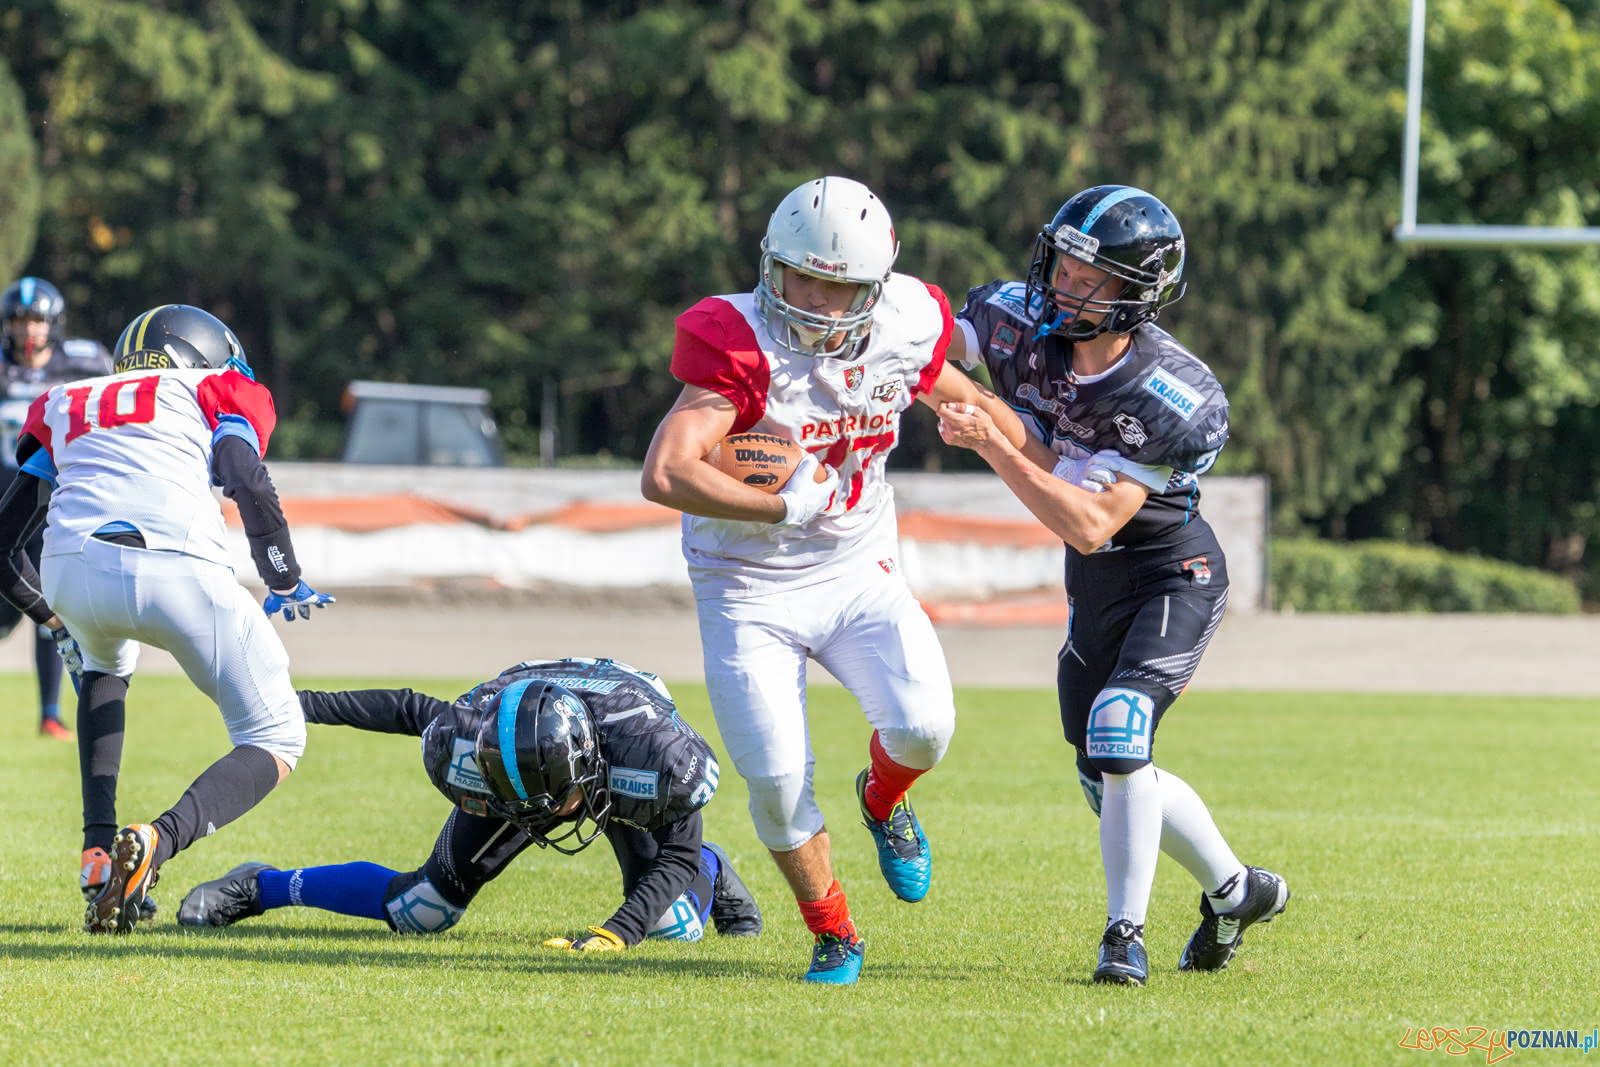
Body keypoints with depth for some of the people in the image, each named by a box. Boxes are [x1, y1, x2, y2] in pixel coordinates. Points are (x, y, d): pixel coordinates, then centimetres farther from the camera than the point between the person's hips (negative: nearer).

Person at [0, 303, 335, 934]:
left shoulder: (62, 406, 34)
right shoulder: (215, 391, 24)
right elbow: (248, 484, 3)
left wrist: (56, 620, 47)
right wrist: (285, 584, 17)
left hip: (73, 568, 4)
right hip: (178, 570, -4)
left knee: (103, 668, 39)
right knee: (275, 739, 13)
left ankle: (98, 850, 21)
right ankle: (156, 840, -15)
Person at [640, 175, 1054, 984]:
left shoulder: (903, 332, -9)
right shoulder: (740, 348, -25)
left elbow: (968, 404, 15)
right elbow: (663, 475, -37)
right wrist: (786, 508, -35)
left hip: (859, 574, 3)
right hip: (751, 591, -3)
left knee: (923, 728, -17)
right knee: (777, 780, -9)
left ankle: (883, 799, 20)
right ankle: (833, 937, 16)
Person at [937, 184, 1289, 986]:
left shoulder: (1177, 401, -30)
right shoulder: (1017, 320, -15)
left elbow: (1091, 526, -34)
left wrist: (992, 445, -40)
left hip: (1172, 574, -7)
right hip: (1093, 585, 7)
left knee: (1117, 734, -25)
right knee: (1111, 775, 12)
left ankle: (1126, 933, -15)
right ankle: (1234, 891, 33)